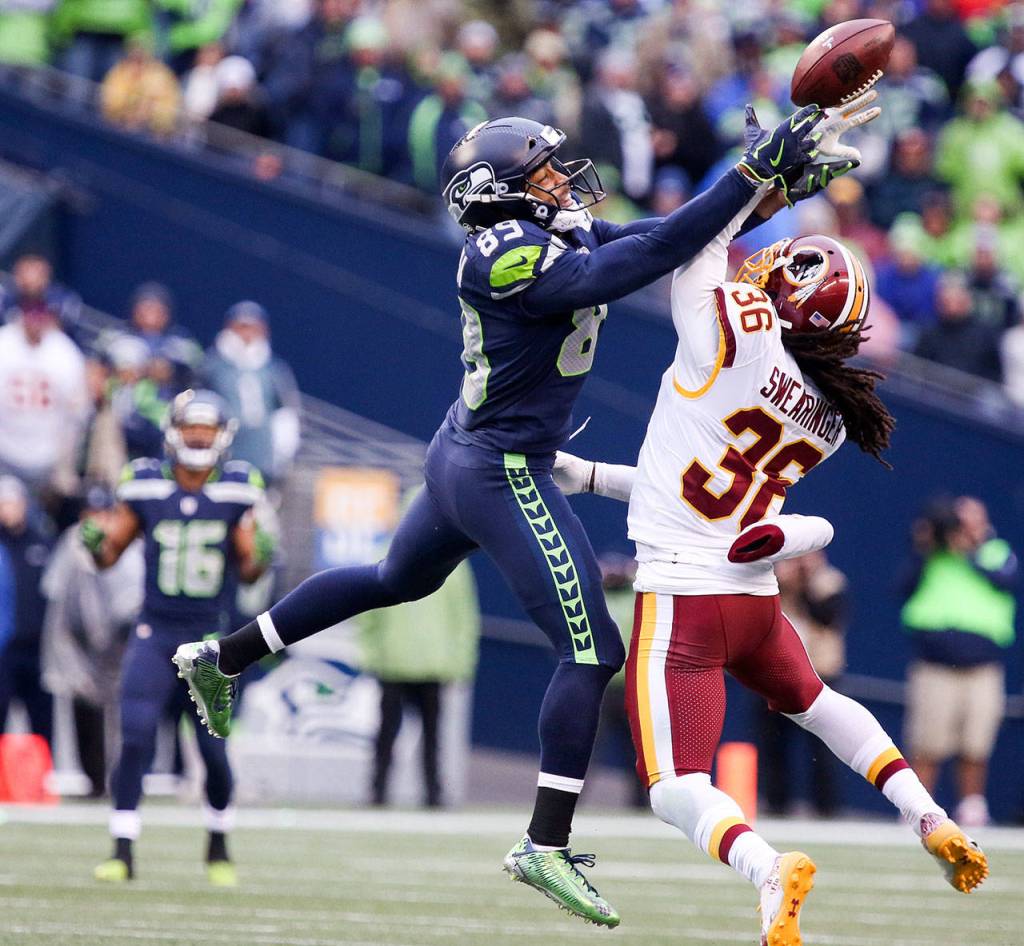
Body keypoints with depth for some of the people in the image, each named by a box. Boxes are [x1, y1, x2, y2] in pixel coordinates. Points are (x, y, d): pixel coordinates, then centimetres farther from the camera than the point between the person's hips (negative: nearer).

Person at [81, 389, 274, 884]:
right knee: (135, 739, -13)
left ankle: (218, 846, 24)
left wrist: (259, 554, -18)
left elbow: (247, 572, 3)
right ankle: (122, 852, -7)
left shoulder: (236, 491, -2)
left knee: (215, 750, -1)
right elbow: (109, 555, 6)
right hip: (155, 633, 0)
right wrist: (97, 540, -16)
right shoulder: (146, 485, -2)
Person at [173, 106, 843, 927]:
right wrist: (754, 175, -32)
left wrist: (767, 182, -7)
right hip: (503, 477, -10)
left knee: (397, 581, 31)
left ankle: (221, 658, 42)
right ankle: (547, 847, -6)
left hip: (462, 459, 10)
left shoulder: (559, 229, 2)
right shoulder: (511, 258, -25)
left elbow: (656, 240, 3)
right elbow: (648, 259, -32)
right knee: (592, 649, -9)